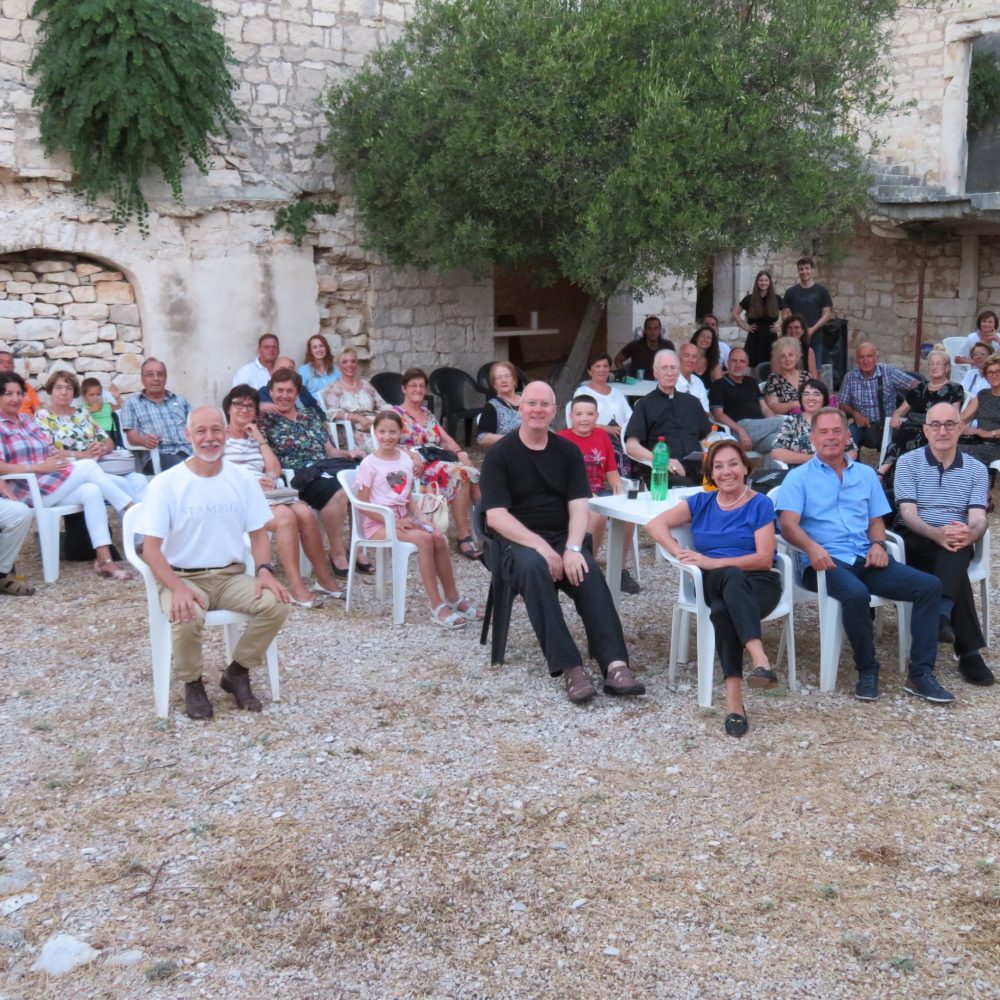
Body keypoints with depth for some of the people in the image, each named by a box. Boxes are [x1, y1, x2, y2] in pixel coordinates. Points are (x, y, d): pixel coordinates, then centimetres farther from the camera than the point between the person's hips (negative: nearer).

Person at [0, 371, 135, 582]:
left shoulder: (27, 419, 21)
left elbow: (50, 451, 18)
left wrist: (59, 457, -5)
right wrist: (39, 467, -20)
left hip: (49, 485, 7)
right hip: (26, 492, -7)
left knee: (91, 491, -23)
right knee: (88, 466, -20)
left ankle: (104, 560, -30)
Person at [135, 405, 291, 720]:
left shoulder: (242, 480, 3)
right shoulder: (166, 484, -8)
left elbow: (258, 534, 9)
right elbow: (151, 548, -11)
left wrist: (264, 570, -13)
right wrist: (178, 588, -28)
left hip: (231, 575, 4)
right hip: (182, 577, -3)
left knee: (276, 604, -23)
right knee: (187, 618, -36)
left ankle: (237, 673, 2)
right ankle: (192, 682, -3)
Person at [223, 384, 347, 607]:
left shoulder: (255, 438, 27)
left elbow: (275, 471, 14)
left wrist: (260, 438, 13)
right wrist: (249, 482, -19)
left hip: (268, 494, 6)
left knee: (305, 513, -21)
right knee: (286, 516, -31)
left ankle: (324, 578, -11)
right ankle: (296, 588, -31)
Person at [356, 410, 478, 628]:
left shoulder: (405, 459, 9)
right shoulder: (369, 463, -9)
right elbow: (363, 505, -11)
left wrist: (419, 518, -3)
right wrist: (394, 521, -17)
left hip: (403, 518, 6)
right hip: (378, 522, -6)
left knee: (439, 537, -18)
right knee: (424, 539, -28)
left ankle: (452, 597, -4)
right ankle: (437, 607, -25)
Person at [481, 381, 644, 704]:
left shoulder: (568, 451, 9)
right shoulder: (500, 454, -2)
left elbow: (578, 506, 0)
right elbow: (496, 516, -11)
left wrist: (572, 548, -19)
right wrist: (539, 545, -23)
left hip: (563, 538, 3)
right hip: (518, 542, -3)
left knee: (588, 571, -29)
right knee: (534, 567, -37)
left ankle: (615, 665, -38)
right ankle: (570, 667, -40)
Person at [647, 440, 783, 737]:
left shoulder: (760, 504, 5)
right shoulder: (702, 502, 16)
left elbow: (764, 559, -6)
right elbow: (655, 525, 7)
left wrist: (714, 562, -15)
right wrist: (681, 554, -11)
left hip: (757, 584, -2)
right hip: (712, 582, 2)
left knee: (722, 610, -38)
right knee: (733, 577, -38)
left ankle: (734, 698, -46)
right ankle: (759, 659, -53)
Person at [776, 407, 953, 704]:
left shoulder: (866, 474, 21)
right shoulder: (799, 477, 5)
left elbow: (876, 520, 21)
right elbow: (788, 524, -8)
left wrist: (878, 543, -2)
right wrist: (812, 547, -29)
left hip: (866, 559, 5)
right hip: (826, 562, -5)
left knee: (930, 585, -15)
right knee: (857, 594, -37)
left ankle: (920, 673, -13)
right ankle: (867, 669, -14)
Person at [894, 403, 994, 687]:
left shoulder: (976, 469, 10)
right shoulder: (908, 462, 5)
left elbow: (978, 519, -3)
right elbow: (907, 513, -7)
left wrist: (969, 534, -30)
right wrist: (936, 533, -28)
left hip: (957, 546, 2)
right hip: (919, 543, -2)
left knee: (957, 549, -37)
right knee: (954, 565, -34)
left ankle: (941, 612, -52)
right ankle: (969, 651, -36)